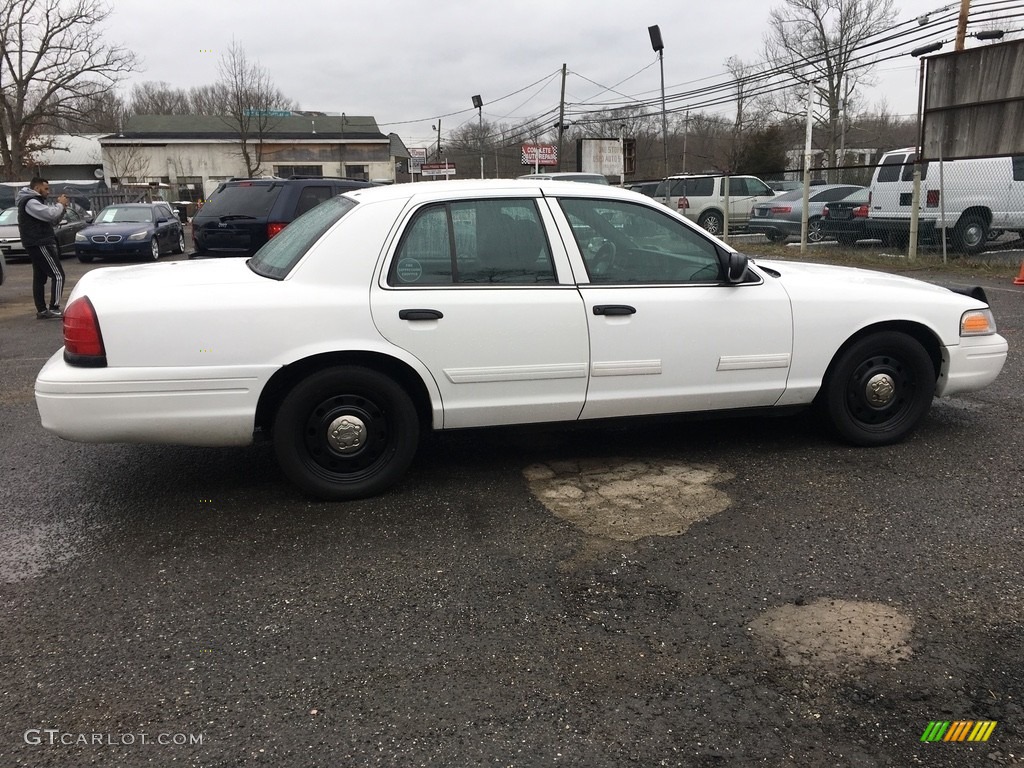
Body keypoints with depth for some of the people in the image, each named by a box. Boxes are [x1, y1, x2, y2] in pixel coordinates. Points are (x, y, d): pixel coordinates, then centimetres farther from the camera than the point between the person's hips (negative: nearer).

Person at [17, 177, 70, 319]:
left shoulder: (35, 201, 21)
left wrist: (61, 206, 5)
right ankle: (54, 309, -16)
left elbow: (53, 220, 20)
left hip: (38, 245, 11)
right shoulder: (30, 202, -12)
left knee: (39, 278, 10)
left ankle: (41, 310, 12)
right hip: (40, 244, -11)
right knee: (58, 275, -13)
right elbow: (50, 215, -24)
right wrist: (60, 204, -7)